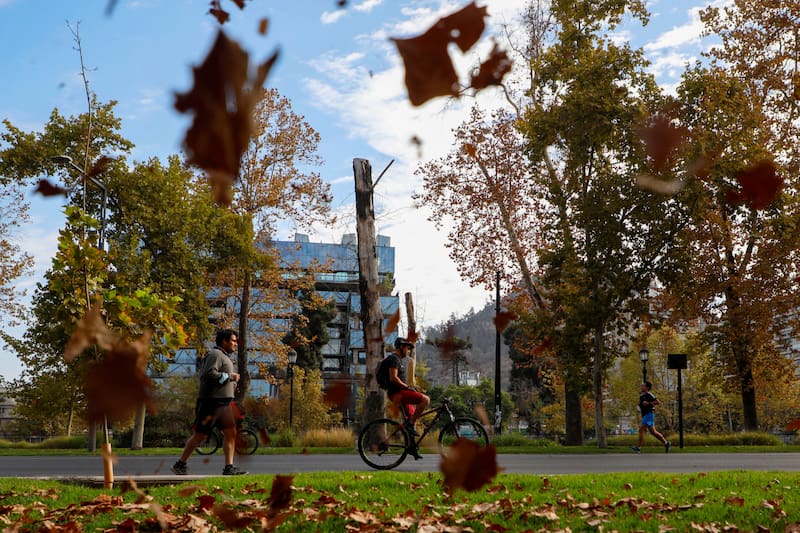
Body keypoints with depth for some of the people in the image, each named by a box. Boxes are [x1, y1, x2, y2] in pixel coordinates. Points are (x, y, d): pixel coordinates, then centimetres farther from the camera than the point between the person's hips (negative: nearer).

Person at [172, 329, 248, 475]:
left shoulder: (224, 356, 21)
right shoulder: (215, 354, -11)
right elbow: (210, 374, -26)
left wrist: (231, 383, 12)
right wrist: (229, 377, -16)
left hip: (223, 403, 10)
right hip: (211, 402, -10)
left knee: (231, 433, 0)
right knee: (200, 435, -2)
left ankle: (229, 468, -1)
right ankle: (180, 464, 10)